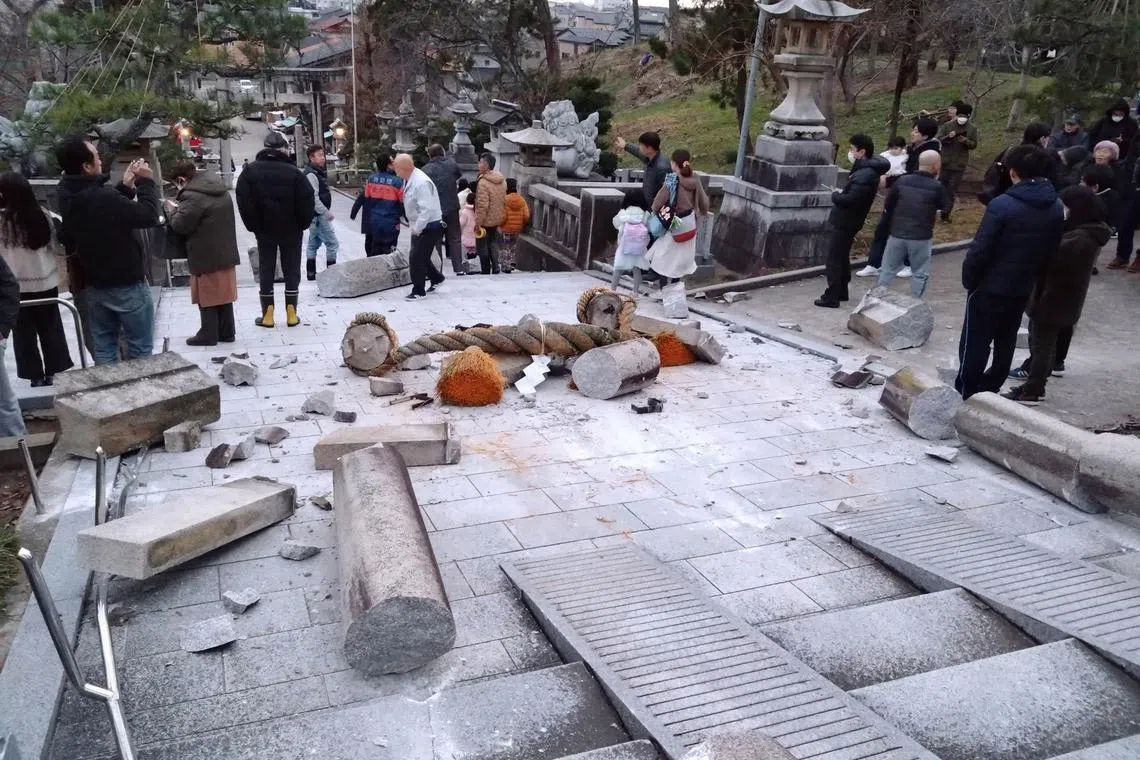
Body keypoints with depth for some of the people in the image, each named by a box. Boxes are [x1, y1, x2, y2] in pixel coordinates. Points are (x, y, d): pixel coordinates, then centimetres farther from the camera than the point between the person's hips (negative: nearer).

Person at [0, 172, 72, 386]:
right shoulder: (42, 216, -3)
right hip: (46, 283, 3)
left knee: (24, 334, 9)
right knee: (51, 330, 14)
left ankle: (37, 377, 12)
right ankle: (53, 374, 20)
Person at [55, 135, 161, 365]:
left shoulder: (68, 195, -1)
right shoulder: (103, 197, -28)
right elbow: (149, 216, -21)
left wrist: (126, 187, 4)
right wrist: (146, 181, -10)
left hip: (93, 285, 8)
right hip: (126, 285, -8)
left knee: (103, 348, 14)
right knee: (140, 348, 4)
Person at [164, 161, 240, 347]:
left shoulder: (192, 196, -19)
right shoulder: (221, 191, 9)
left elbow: (180, 225, -17)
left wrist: (172, 210, 2)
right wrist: (180, 209, 17)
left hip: (206, 257, -8)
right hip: (226, 254, 8)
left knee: (207, 298, 3)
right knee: (223, 295, 14)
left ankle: (208, 335, 9)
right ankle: (227, 332, 20)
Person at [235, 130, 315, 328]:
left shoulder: (250, 171, -4)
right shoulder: (293, 172, -12)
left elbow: (244, 202, -8)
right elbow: (307, 200, -14)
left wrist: (253, 225, 0)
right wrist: (302, 224, -1)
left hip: (264, 230, 1)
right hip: (291, 230, -1)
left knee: (266, 271, 9)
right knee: (292, 270, 8)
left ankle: (267, 314, 10)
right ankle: (291, 313, 9)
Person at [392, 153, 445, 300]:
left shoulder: (421, 183, -25)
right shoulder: (409, 180, 4)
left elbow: (426, 209, -29)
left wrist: (416, 228, -23)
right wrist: (413, 226, 12)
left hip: (430, 226, -9)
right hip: (418, 226, 9)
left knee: (416, 258, -5)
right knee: (421, 257, 19)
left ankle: (418, 291, 7)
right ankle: (436, 278, 38)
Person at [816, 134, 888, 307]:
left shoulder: (865, 176, -24)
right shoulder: (866, 169, 9)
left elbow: (849, 200, -29)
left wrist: (835, 195, -12)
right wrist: (840, 194, -1)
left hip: (845, 222, -10)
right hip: (847, 221, 10)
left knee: (834, 258, -4)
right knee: (842, 257, 20)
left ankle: (831, 297, -1)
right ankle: (841, 292, 30)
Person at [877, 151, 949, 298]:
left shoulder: (902, 181, 0)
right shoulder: (937, 187, -9)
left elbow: (888, 206, 5)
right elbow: (945, 208, 6)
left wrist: (888, 227, 19)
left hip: (897, 234, 3)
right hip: (921, 238, -3)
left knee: (887, 269, 13)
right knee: (919, 274, 9)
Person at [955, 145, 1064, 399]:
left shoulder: (1003, 205, -20)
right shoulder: (1056, 209, 1)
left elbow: (980, 250, -19)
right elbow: (1051, 251, 7)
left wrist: (968, 279, -6)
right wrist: (1032, 275, 15)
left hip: (990, 287, -6)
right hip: (1023, 289, 6)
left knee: (975, 342, 3)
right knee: (1006, 342, 17)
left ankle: (964, 394, 9)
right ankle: (989, 389, 27)